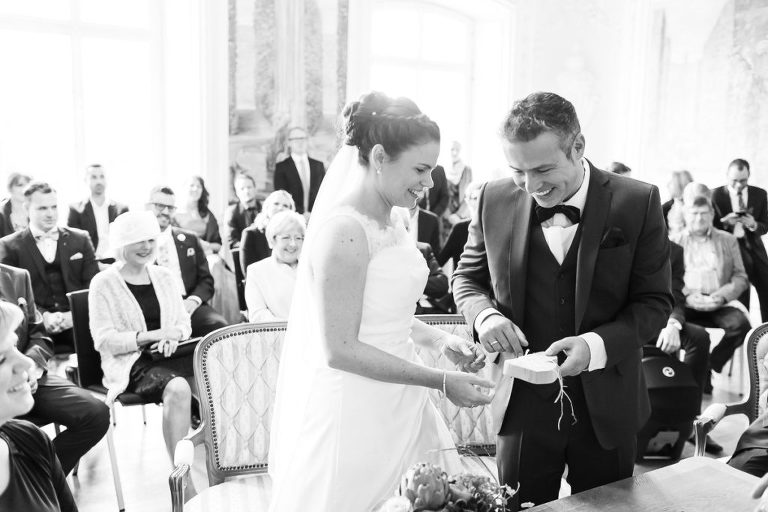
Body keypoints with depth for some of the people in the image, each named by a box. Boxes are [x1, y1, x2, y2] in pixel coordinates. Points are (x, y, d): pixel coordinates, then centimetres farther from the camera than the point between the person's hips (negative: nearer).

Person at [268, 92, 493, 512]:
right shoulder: (344, 231, -21)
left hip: (398, 406, 9)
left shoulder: (390, 221, 6)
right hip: (356, 411, -8)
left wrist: (440, 339, 3)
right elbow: (341, 349, -21)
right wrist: (441, 381, -18)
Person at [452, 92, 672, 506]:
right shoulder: (495, 200, -5)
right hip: (522, 404, 1)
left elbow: (654, 302, -7)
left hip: (606, 407, 0)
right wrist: (485, 315, -15)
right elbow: (468, 277, 7)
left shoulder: (637, 203, -10)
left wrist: (596, 345, -24)